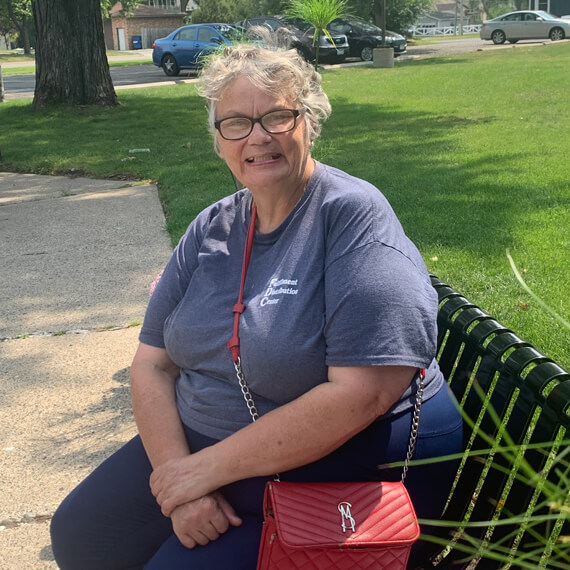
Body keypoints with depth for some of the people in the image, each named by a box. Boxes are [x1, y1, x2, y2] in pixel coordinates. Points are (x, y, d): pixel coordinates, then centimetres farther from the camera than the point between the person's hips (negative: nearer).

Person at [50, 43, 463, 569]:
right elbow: (153, 363, 2)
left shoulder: (353, 213, -18)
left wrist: (210, 466, -22)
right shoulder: (211, 229, 3)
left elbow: (363, 392, -28)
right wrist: (178, 467, -17)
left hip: (344, 472, -6)